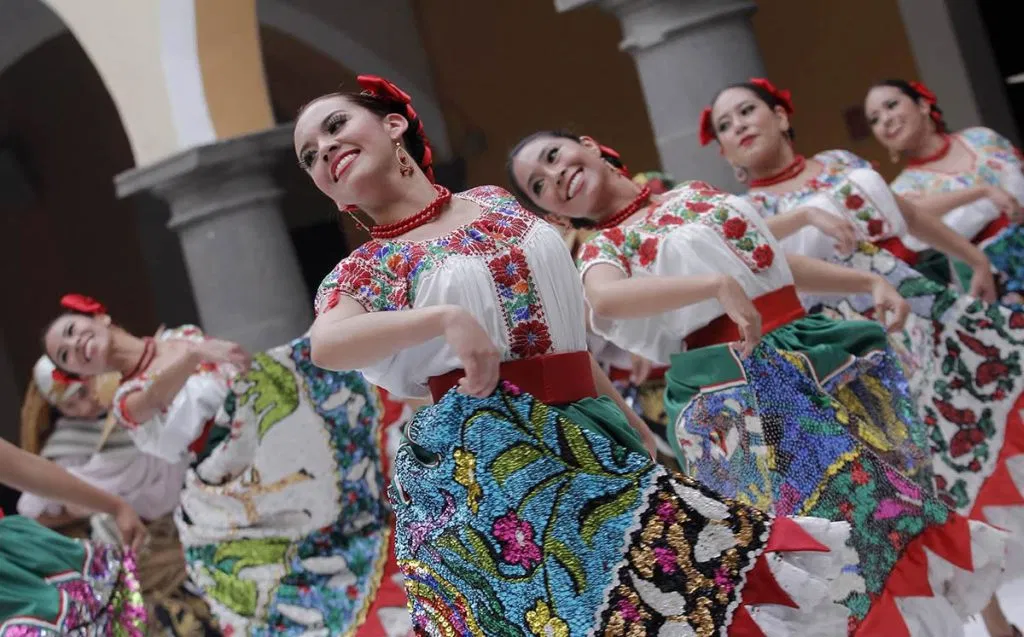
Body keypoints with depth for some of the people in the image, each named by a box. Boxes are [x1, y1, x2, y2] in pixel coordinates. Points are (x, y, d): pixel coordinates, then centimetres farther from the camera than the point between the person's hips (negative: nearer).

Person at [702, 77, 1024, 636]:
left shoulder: (843, 162, 11)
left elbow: (913, 215, 21)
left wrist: (976, 259, 25)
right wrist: (806, 214, -38)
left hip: (935, 314, 5)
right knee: (937, 485, 0)